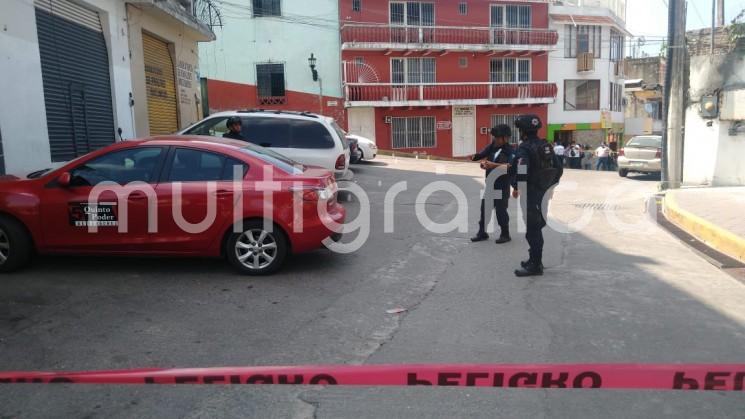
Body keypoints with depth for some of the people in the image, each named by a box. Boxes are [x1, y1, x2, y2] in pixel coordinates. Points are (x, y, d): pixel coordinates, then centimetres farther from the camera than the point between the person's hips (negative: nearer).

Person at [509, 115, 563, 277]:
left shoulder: (525, 148, -15)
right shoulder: (546, 146, 10)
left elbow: (521, 171, -28)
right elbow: (559, 168, 12)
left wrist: (516, 187, -12)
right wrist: (550, 184, 19)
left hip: (531, 195, -9)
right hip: (545, 193, 9)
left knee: (532, 230, -3)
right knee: (537, 228, 19)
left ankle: (535, 266, 2)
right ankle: (535, 260, 30)